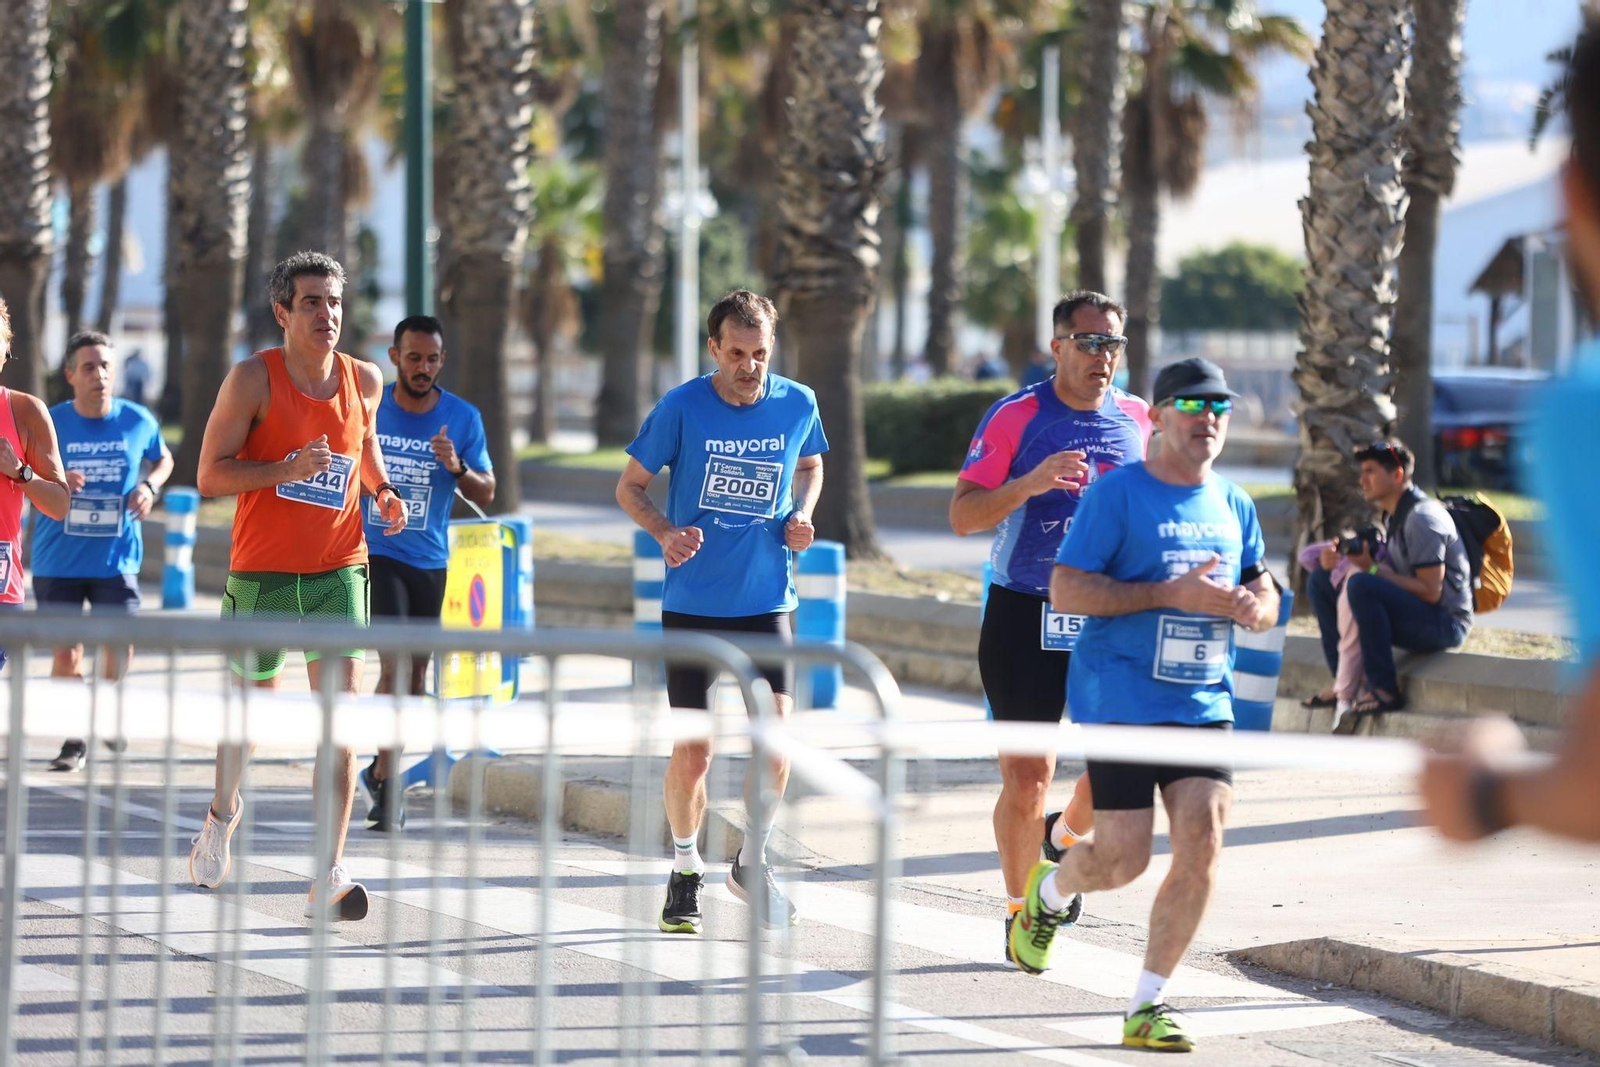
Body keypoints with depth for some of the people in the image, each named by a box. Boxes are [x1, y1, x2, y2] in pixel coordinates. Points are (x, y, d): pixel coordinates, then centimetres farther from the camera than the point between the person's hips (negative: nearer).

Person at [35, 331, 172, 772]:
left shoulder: (137, 421, 0)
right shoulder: (51, 422, -5)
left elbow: (163, 459, 20)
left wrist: (150, 487, -1)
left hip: (116, 558, 1)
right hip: (58, 559, -1)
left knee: (120, 644, -5)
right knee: (66, 653, -1)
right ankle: (73, 739, 14)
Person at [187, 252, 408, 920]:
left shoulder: (363, 381, 5)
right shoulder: (253, 379, -8)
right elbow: (209, 475, -10)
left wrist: (382, 490, 8)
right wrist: (288, 469, -23)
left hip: (339, 571, 2)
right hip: (263, 572, -2)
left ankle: (327, 878, -13)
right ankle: (223, 814, 44)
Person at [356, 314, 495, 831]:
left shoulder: (463, 417, 1)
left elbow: (486, 494, 3)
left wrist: (458, 467, -17)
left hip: (429, 560, 3)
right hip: (375, 554, -3)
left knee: (416, 672, 10)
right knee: (394, 663, -16)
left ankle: (381, 771, 27)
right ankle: (386, 785, -12)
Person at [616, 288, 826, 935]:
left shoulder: (798, 404, -1)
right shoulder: (681, 409, -9)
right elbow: (630, 485, 2)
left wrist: (801, 516, 0)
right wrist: (665, 533, -17)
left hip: (767, 602, 2)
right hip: (692, 605, -2)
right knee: (692, 753, -1)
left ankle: (751, 863, 10)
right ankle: (686, 869, 22)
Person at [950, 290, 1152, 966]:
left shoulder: (1139, 421, 7)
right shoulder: (1015, 418, -5)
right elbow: (962, 516, -8)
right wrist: (1029, 484, -23)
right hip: (1025, 614, -3)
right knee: (1026, 778, -2)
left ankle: (1066, 839, 25)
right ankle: (1020, 908, 17)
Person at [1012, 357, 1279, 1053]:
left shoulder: (1233, 505, 12)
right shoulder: (1117, 493, -7)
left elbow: (1265, 596, 21)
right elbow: (1065, 589, -13)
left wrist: (1253, 606, -6)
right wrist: (1172, 593, -20)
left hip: (1205, 705, 5)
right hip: (1121, 701, -5)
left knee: (1201, 851, -8)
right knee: (1124, 860, -5)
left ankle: (1146, 1007, 2)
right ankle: (1049, 892, 32)